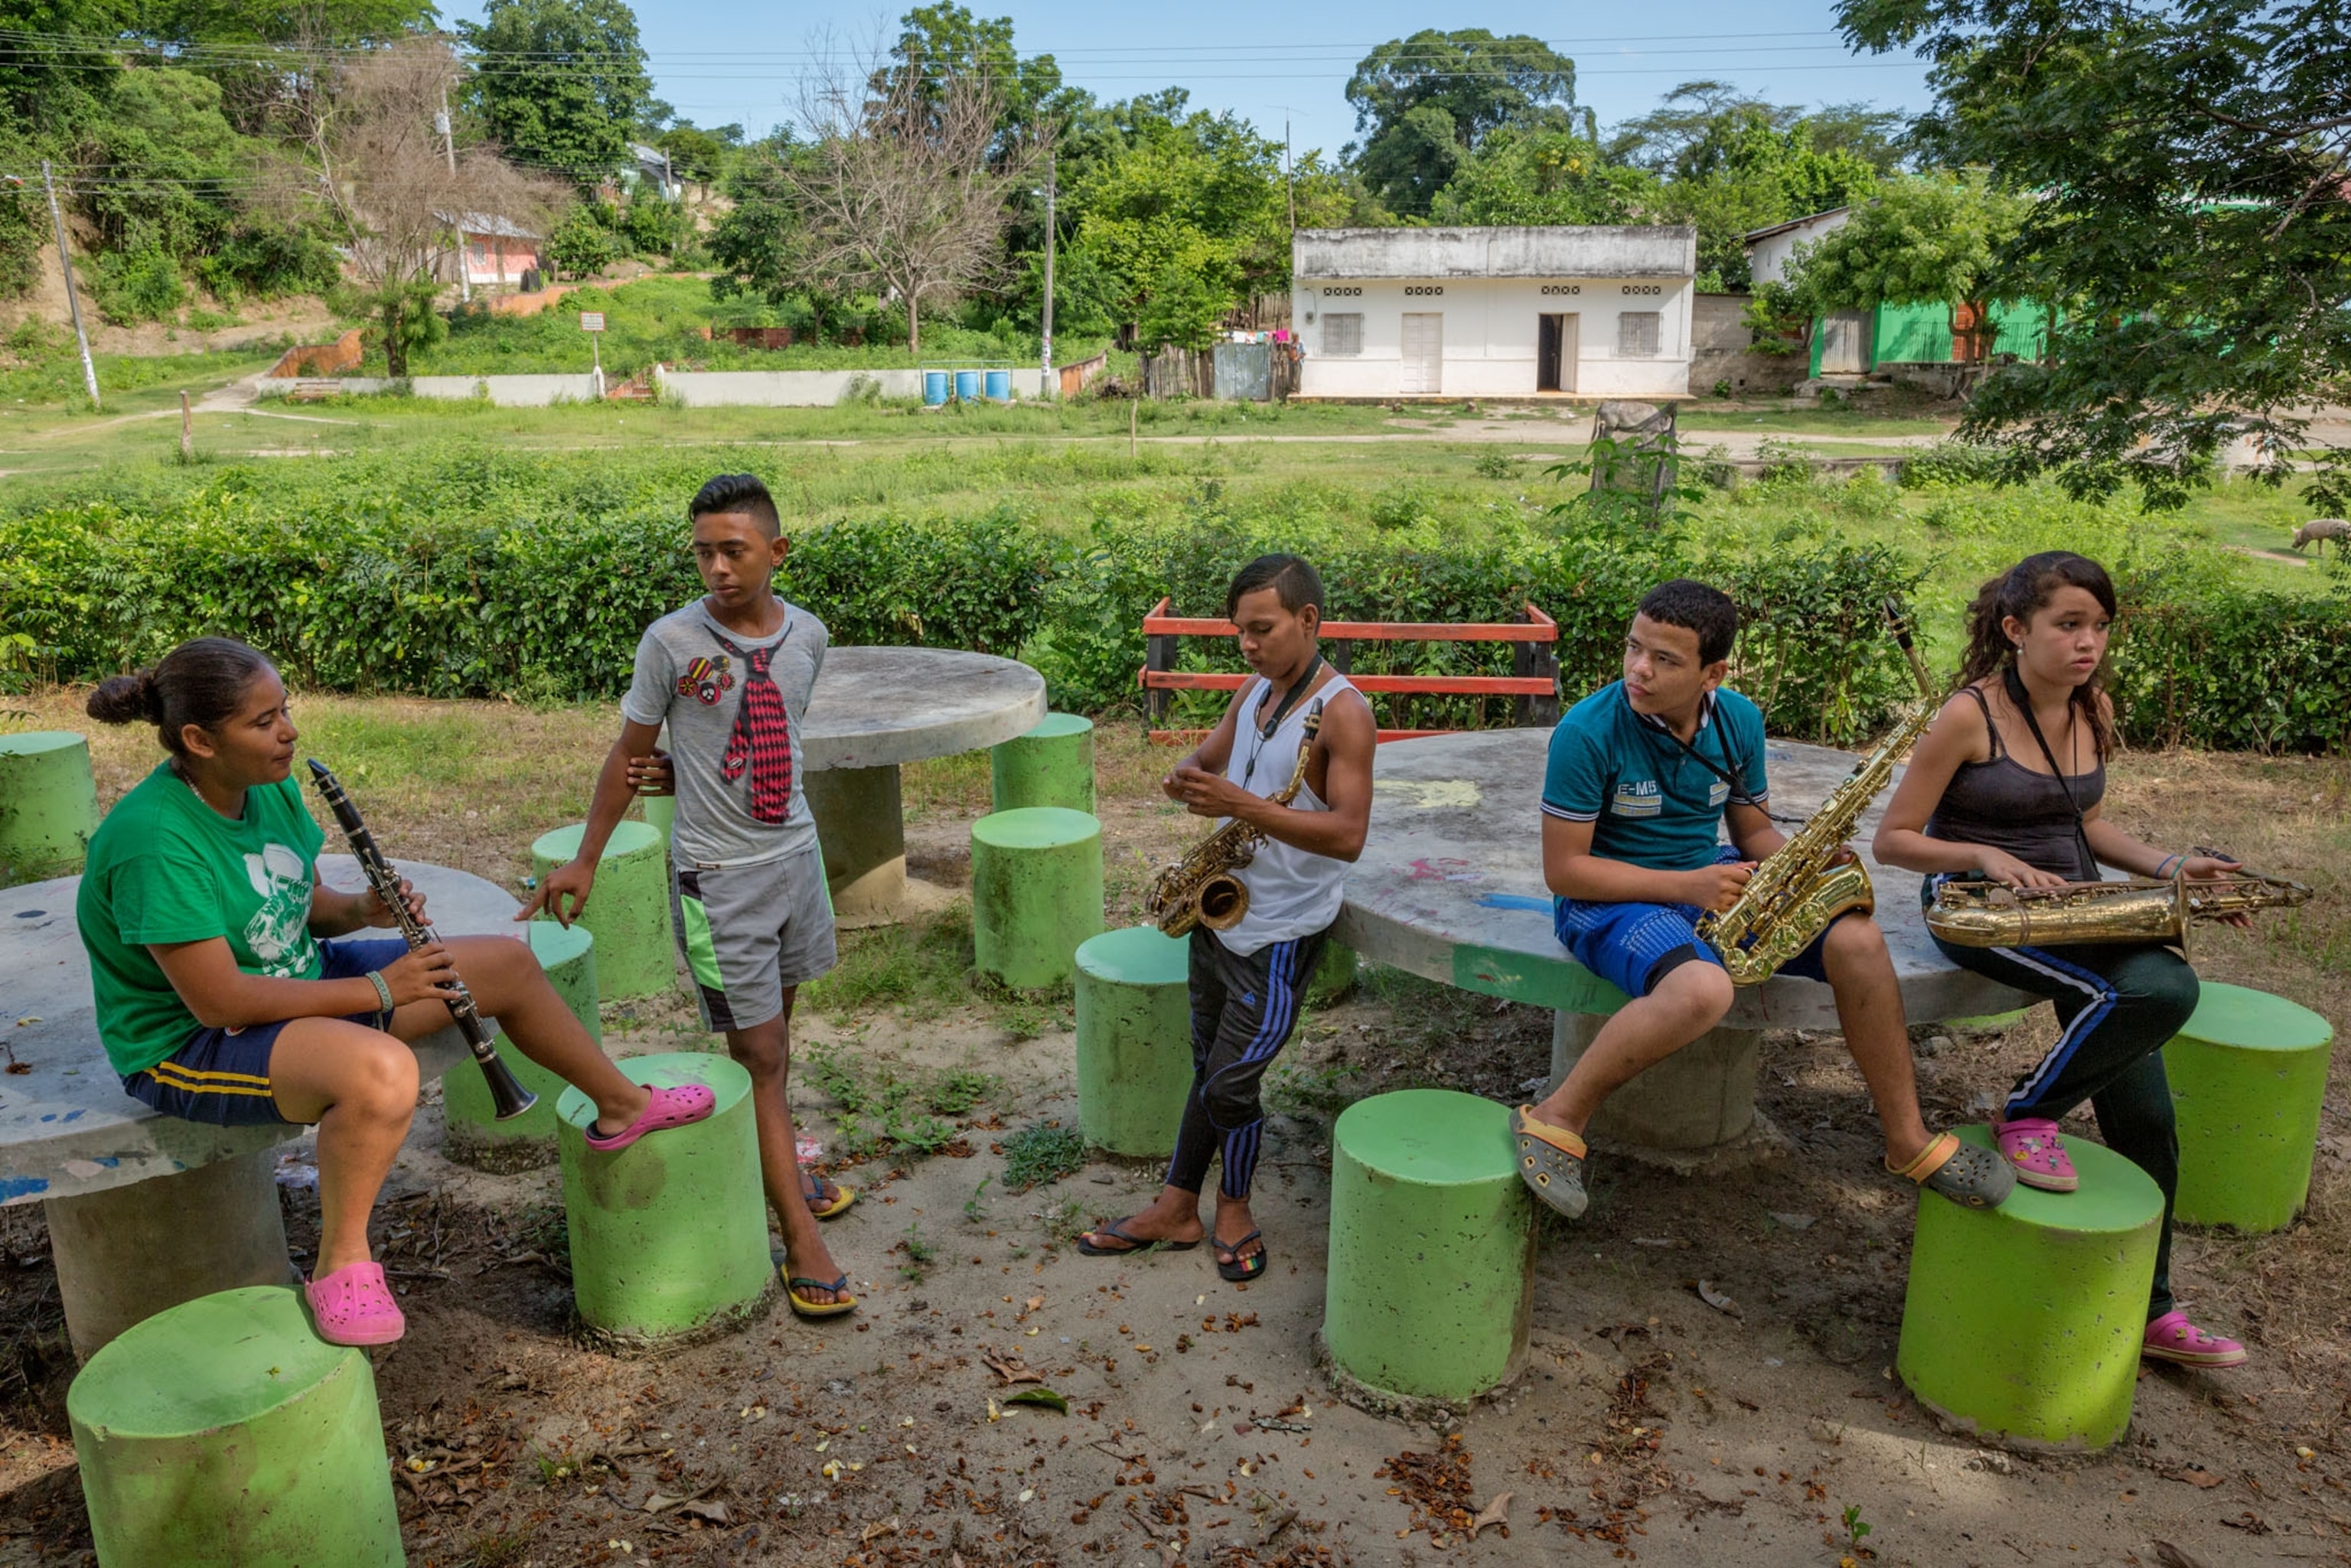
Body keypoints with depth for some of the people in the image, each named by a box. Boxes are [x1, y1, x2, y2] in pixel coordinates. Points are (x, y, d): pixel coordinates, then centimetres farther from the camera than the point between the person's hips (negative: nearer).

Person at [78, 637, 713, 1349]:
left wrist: (364, 911, -12)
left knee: (508, 962, 7)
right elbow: (217, 1001, -30)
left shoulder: (271, 786, -4)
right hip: (189, 1043, -9)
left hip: (300, 982, 9)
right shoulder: (154, 842, -30)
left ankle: (623, 1105, 27)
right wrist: (376, 990, -25)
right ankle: (342, 1267, -16)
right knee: (382, 1070, -40)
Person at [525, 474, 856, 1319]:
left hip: (797, 853, 4)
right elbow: (630, 752, -1)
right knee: (756, 1051, 0)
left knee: (774, 1032, 19)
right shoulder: (671, 642, -12)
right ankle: (801, 1243, 7)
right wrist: (585, 860, 5)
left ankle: (773, 1173, 40)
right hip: (719, 873, -4)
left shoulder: (806, 635, -1)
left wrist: (684, 769, -2)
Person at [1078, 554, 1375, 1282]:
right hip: (1221, 914, 7)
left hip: (1281, 935, -7)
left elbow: (1348, 835, -25)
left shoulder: (1342, 712, -17)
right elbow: (1203, 759, 17)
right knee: (1210, 1069, 16)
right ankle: (1176, 1210, 26)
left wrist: (1242, 804, -32)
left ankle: (1234, 1206, 24)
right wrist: (1185, 779, -9)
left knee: (1229, 1083, -1)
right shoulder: (1254, 693, 7)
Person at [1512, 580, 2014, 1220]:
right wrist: (1686, 886, -23)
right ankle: (1556, 1121, -21)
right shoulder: (1588, 733, -19)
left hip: (1711, 882, 6)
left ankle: (1909, 1141, 4)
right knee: (1703, 988, -38)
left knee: (1857, 940, -13)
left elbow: (1753, 830, 14)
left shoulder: (1739, 721, 0)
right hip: (1610, 898, -6)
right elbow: (1563, 870, -17)